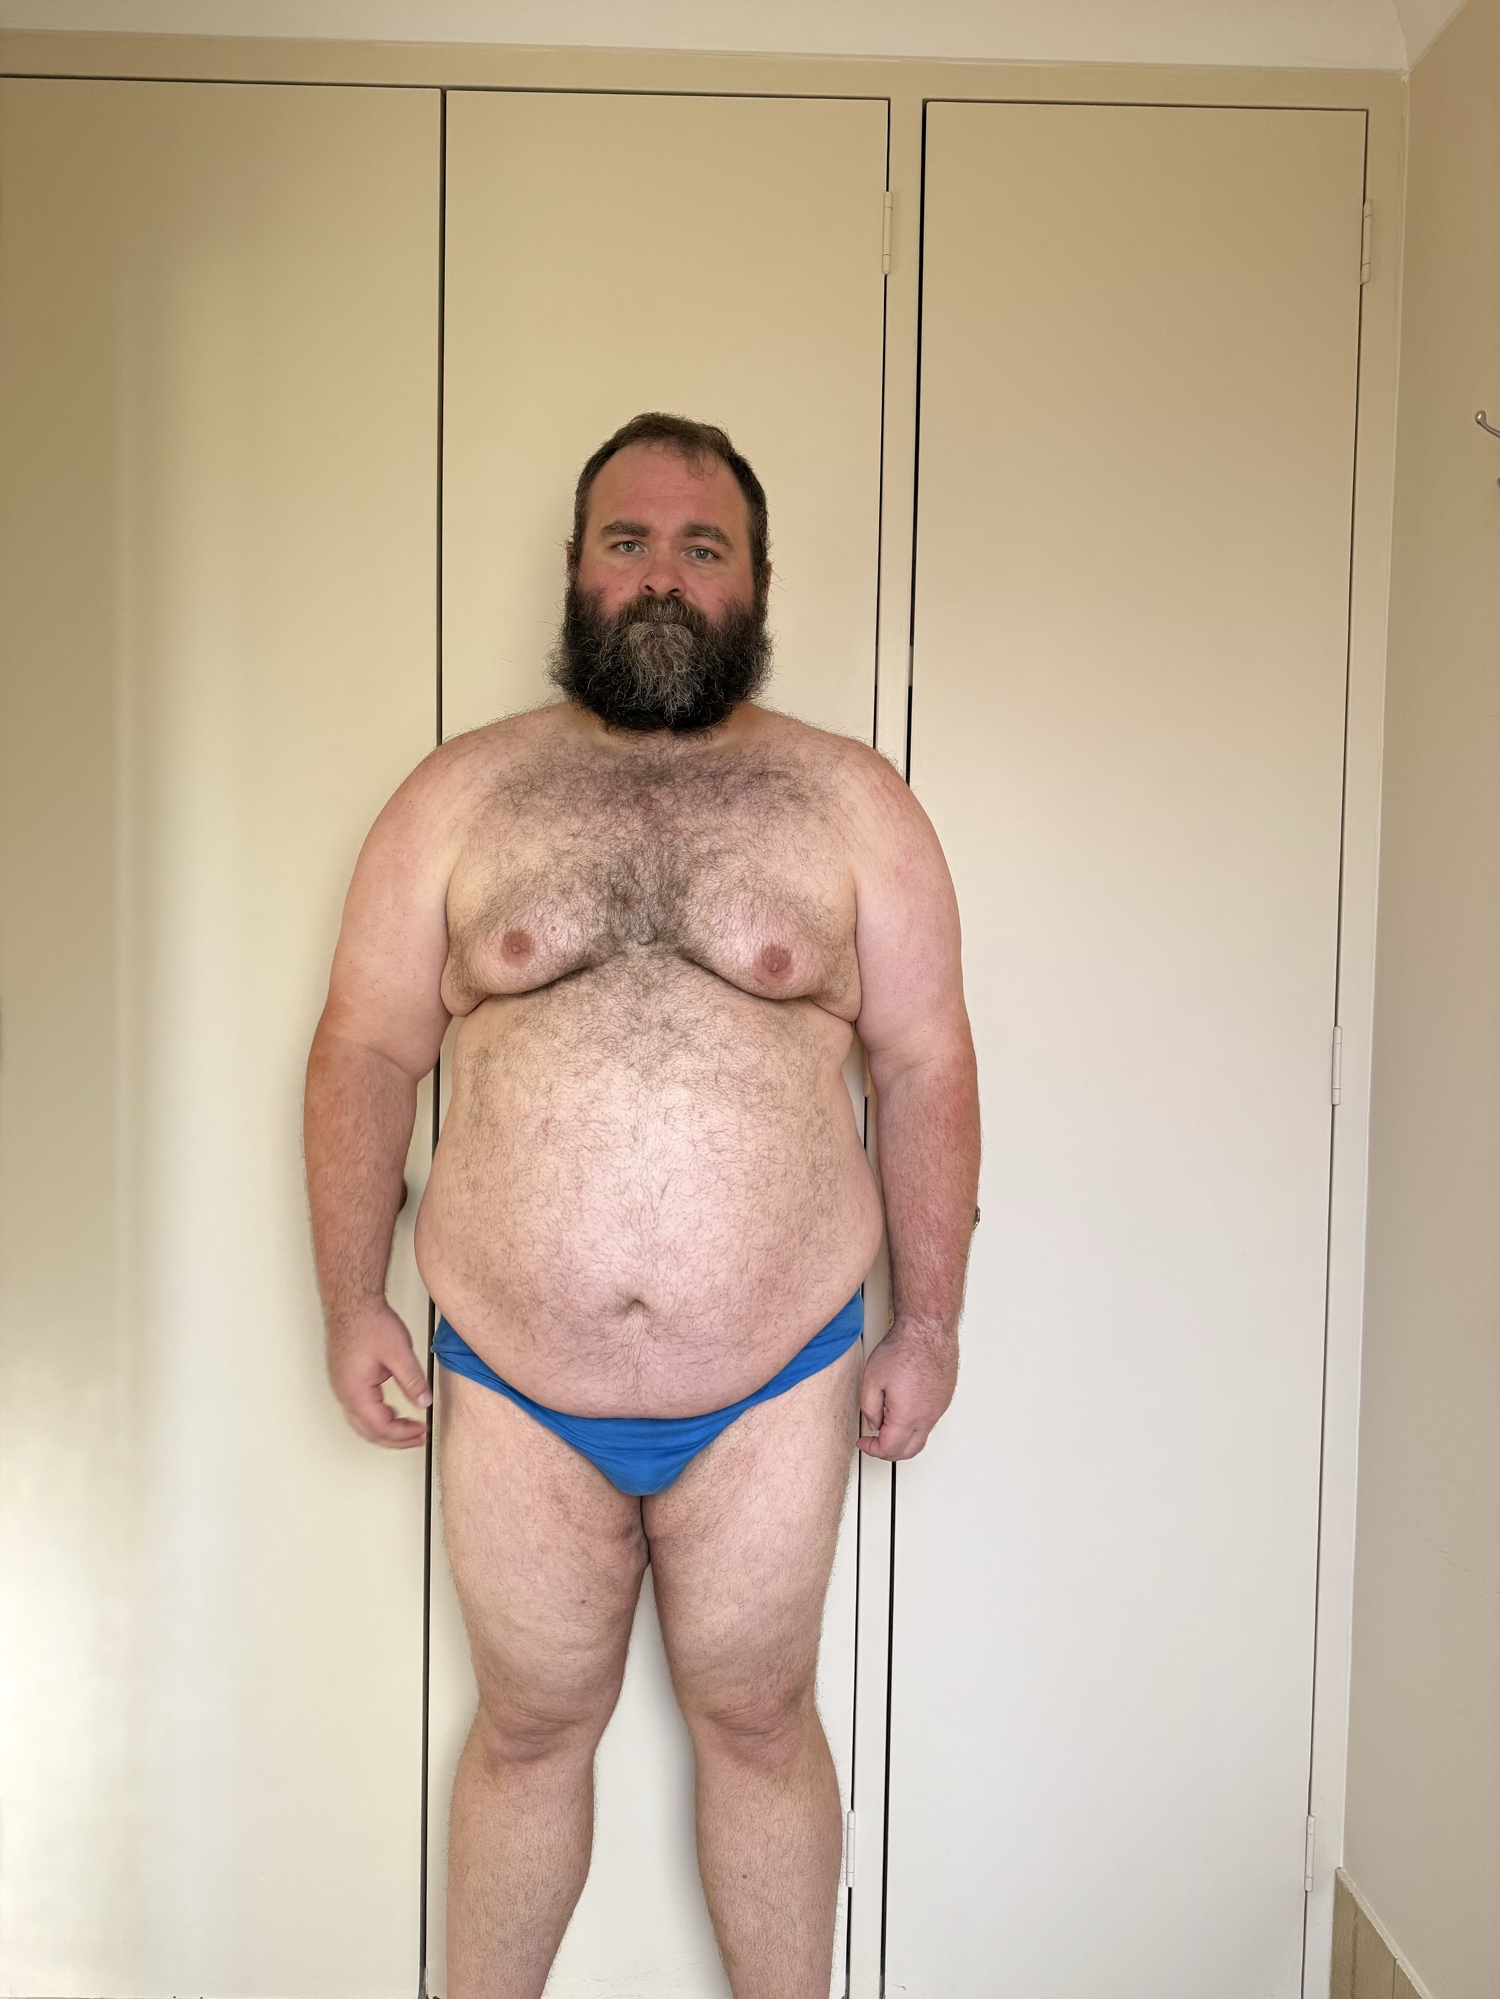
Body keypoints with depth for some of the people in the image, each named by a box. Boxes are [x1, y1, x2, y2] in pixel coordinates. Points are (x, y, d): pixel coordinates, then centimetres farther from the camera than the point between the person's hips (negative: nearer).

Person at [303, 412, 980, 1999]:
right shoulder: (458, 797, 2)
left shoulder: (853, 805, 0)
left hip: (776, 1389, 0)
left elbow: (926, 1065, 1)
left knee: (757, 1723, 17)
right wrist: (351, 1302, 1)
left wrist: (928, 1322, 0)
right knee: (531, 1728, 18)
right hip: (514, 1390, 1)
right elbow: (366, 1050, 4)